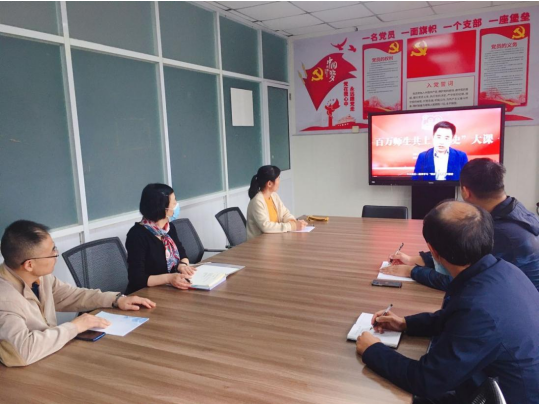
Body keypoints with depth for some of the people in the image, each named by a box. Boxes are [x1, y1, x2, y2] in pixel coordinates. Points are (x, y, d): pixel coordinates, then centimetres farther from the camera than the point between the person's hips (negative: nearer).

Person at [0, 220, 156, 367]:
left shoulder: (38, 276, -4)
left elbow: (72, 295, 11)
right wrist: (73, 327, -26)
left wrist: (116, 299, 2)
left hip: (50, 359, 7)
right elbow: (23, 350, -39)